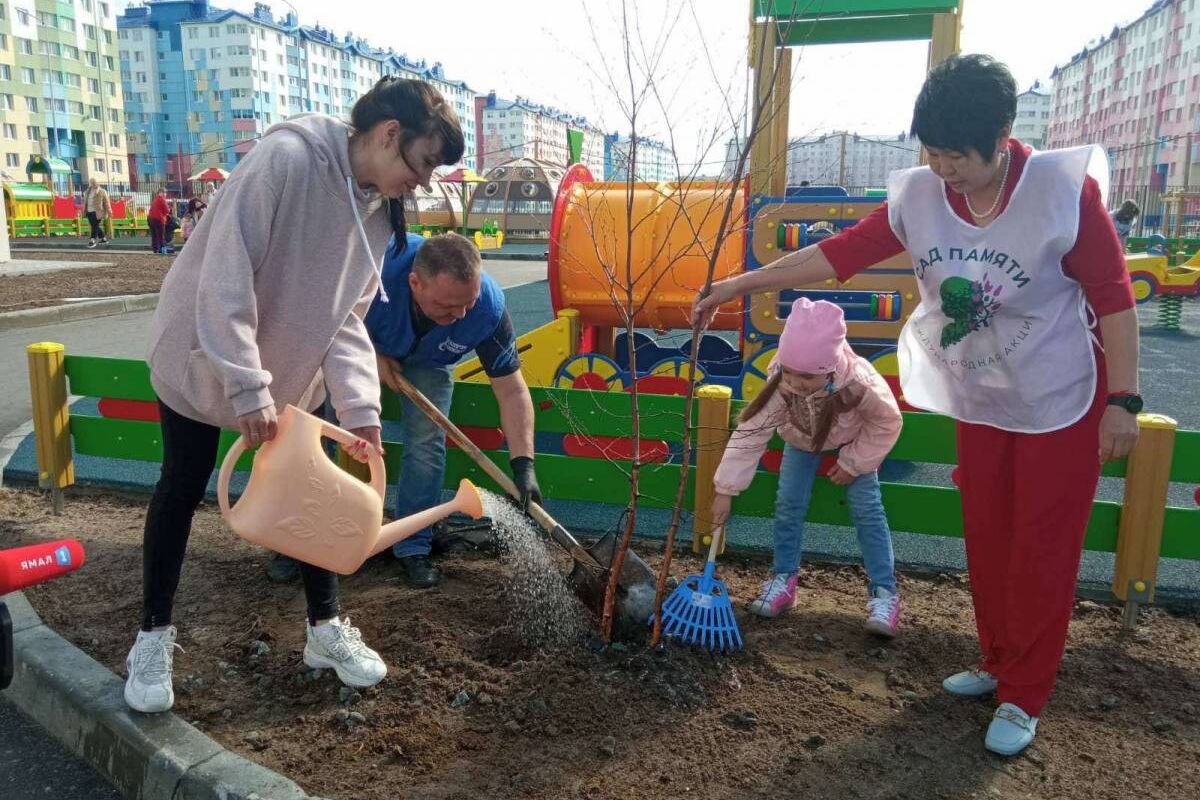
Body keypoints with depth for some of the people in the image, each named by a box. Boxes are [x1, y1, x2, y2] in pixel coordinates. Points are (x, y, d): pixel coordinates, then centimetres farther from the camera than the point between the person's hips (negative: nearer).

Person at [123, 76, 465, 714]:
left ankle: (324, 628, 22)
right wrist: (247, 386, -32)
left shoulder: (380, 214, -5)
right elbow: (226, 277, -30)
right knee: (181, 491, 7)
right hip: (202, 353, -6)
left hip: (292, 371, 6)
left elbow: (346, 320, -7)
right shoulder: (286, 159, -28)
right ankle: (153, 636, 26)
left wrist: (360, 406, -19)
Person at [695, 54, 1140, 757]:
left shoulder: (1065, 189, -20)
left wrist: (1123, 401, -16)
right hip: (979, 403, 4)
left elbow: (1113, 295, -15)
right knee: (987, 539, 14)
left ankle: (1025, 698, 20)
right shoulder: (919, 198, -10)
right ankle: (998, 663, 34)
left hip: (1061, 403, -4)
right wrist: (739, 285, -5)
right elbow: (837, 254, -6)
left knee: (1042, 550, 4)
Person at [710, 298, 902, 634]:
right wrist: (725, 490, -31)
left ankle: (884, 591, 3)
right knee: (788, 504, -4)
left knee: (866, 508, -7)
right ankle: (783, 579, 13)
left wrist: (853, 463, -18)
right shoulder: (780, 383, -38)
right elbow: (750, 432, -33)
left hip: (854, 439, -2)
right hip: (802, 437, 2)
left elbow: (887, 423, -22)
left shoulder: (860, 383, -43)